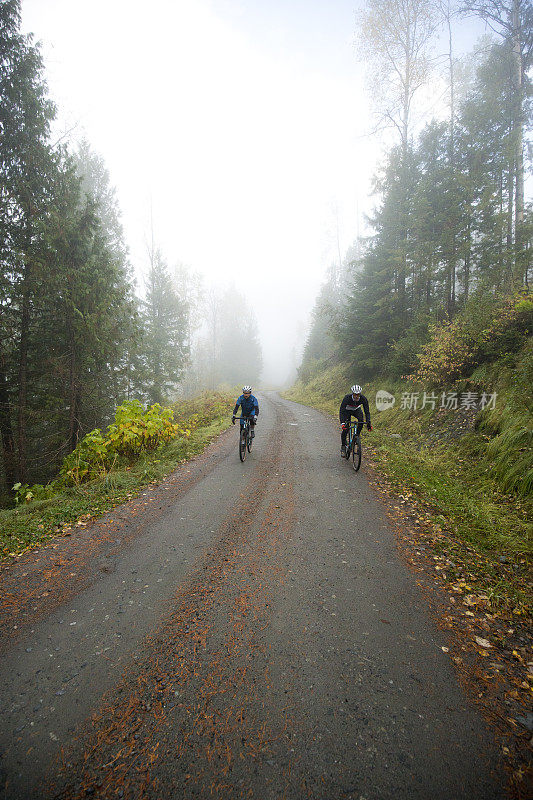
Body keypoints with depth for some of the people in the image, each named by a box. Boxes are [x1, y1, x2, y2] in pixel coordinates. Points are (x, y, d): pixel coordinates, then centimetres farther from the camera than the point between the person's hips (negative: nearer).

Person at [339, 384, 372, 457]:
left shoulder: (363, 399, -29)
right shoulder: (347, 398, -36)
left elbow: (367, 412, -24)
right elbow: (341, 411, -37)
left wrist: (368, 423, -36)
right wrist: (342, 423, -48)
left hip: (356, 410, 2)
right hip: (347, 411, -2)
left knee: (361, 420, -29)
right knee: (345, 428, -15)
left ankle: (357, 436, -5)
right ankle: (343, 446, 1)